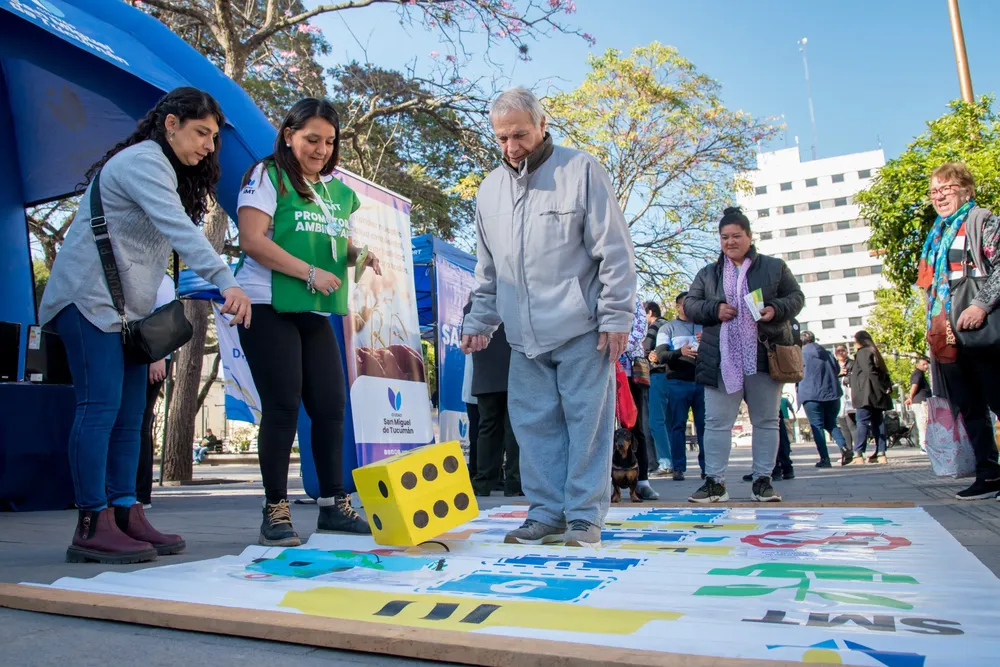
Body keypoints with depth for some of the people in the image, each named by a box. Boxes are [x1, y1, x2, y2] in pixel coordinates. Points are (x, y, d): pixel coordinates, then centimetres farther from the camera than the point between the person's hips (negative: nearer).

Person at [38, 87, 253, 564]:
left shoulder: (163, 170, 21)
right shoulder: (144, 160, -9)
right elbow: (180, 229, -27)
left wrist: (155, 327, 8)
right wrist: (226, 282, -37)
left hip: (126, 307, 10)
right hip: (90, 298, -10)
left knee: (129, 415, 4)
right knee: (101, 406, -12)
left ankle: (125, 515, 7)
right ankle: (92, 526, -7)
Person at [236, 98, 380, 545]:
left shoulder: (337, 190, 17)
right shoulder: (268, 176, -2)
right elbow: (252, 240, -13)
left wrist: (360, 255, 2)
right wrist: (310, 273, -16)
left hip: (316, 311, 6)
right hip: (269, 306, -6)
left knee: (331, 405, 5)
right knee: (282, 407, -6)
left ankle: (333, 505, 16)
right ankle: (275, 512, 6)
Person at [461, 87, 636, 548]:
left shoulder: (581, 171, -2)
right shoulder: (490, 189, 13)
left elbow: (615, 252, -5)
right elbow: (487, 270, 20)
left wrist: (616, 317, -10)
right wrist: (479, 321, 14)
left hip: (581, 329, -4)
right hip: (524, 336, 5)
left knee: (587, 422, -1)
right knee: (535, 425, 6)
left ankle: (584, 516, 9)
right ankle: (546, 513, 16)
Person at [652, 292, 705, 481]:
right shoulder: (668, 328, 10)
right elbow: (660, 354, -2)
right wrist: (679, 352, -21)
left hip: (702, 381, 2)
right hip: (678, 382, -2)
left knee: (704, 425, 1)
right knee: (677, 425, -2)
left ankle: (707, 466, 7)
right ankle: (678, 468, 1)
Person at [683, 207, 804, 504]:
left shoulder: (774, 267, 10)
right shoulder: (708, 274, 13)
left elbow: (796, 297, 9)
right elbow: (689, 304, 9)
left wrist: (776, 309, -12)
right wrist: (714, 310, -10)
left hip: (764, 358, 0)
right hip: (722, 360, 1)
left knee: (766, 421, 5)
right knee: (717, 422, 0)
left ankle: (762, 480, 15)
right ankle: (715, 481, 6)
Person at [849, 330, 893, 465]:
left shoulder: (862, 353, -6)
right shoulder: (874, 352, 20)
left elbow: (870, 372, -17)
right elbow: (884, 372, 17)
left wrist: (883, 388, -14)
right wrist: (888, 387, 7)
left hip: (866, 394, -8)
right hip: (877, 395, 8)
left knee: (863, 423, -11)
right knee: (877, 422, 7)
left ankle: (858, 454, -15)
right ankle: (880, 454, 5)